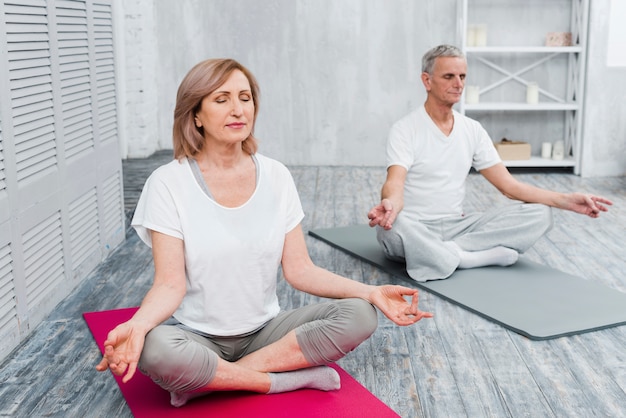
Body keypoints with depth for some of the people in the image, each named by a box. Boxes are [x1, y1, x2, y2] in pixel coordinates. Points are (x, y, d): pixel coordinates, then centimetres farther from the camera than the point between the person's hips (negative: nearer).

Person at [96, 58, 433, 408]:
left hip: (264, 330, 4)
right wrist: (136, 325, -36)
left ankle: (209, 381, -16)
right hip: (197, 335, -3)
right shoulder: (168, 183, -10)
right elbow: (170, 285, -14)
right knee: (155, 350, -37)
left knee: (359, 315, -18)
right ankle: (294, 379, -16)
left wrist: (371, 292, -13)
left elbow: (299, 269, -1)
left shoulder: (276, 176, 0)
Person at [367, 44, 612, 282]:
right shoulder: (405, 129, -7)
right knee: (392, 225, -41)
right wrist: (390, 204, -49)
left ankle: (444, 252, -23)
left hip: (456, 226, 5)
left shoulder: (473, 130, 8)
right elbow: (395, 183, -23)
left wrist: (567, 200, -8)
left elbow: (509, 185, 5)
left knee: (539, 214, -12)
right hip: (416, 228, -5)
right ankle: (489, 255, -23)